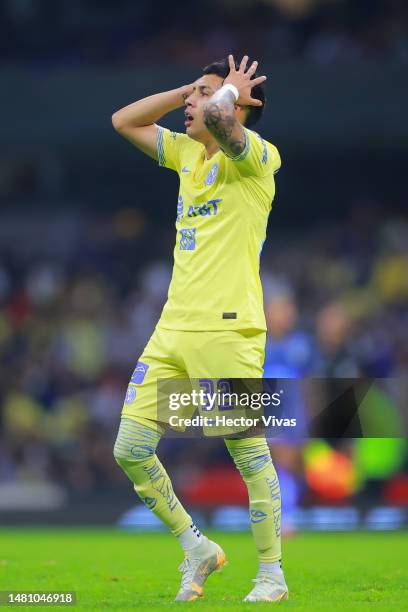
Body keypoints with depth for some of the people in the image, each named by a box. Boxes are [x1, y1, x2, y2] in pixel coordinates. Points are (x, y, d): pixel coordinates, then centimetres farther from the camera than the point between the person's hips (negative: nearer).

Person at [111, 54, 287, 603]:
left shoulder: (257, 158, -7)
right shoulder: (188, 153, 18)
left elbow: (215, 119, -28)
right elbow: (124, 121, 26)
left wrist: (228, 90, -6)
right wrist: (186, 87, 16)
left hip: (227, 330, -8)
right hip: (172, 330, 8)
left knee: (250, 453, -2)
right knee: (130, 450, 2)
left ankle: (272, 574, 10)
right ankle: (196, 548, 17)